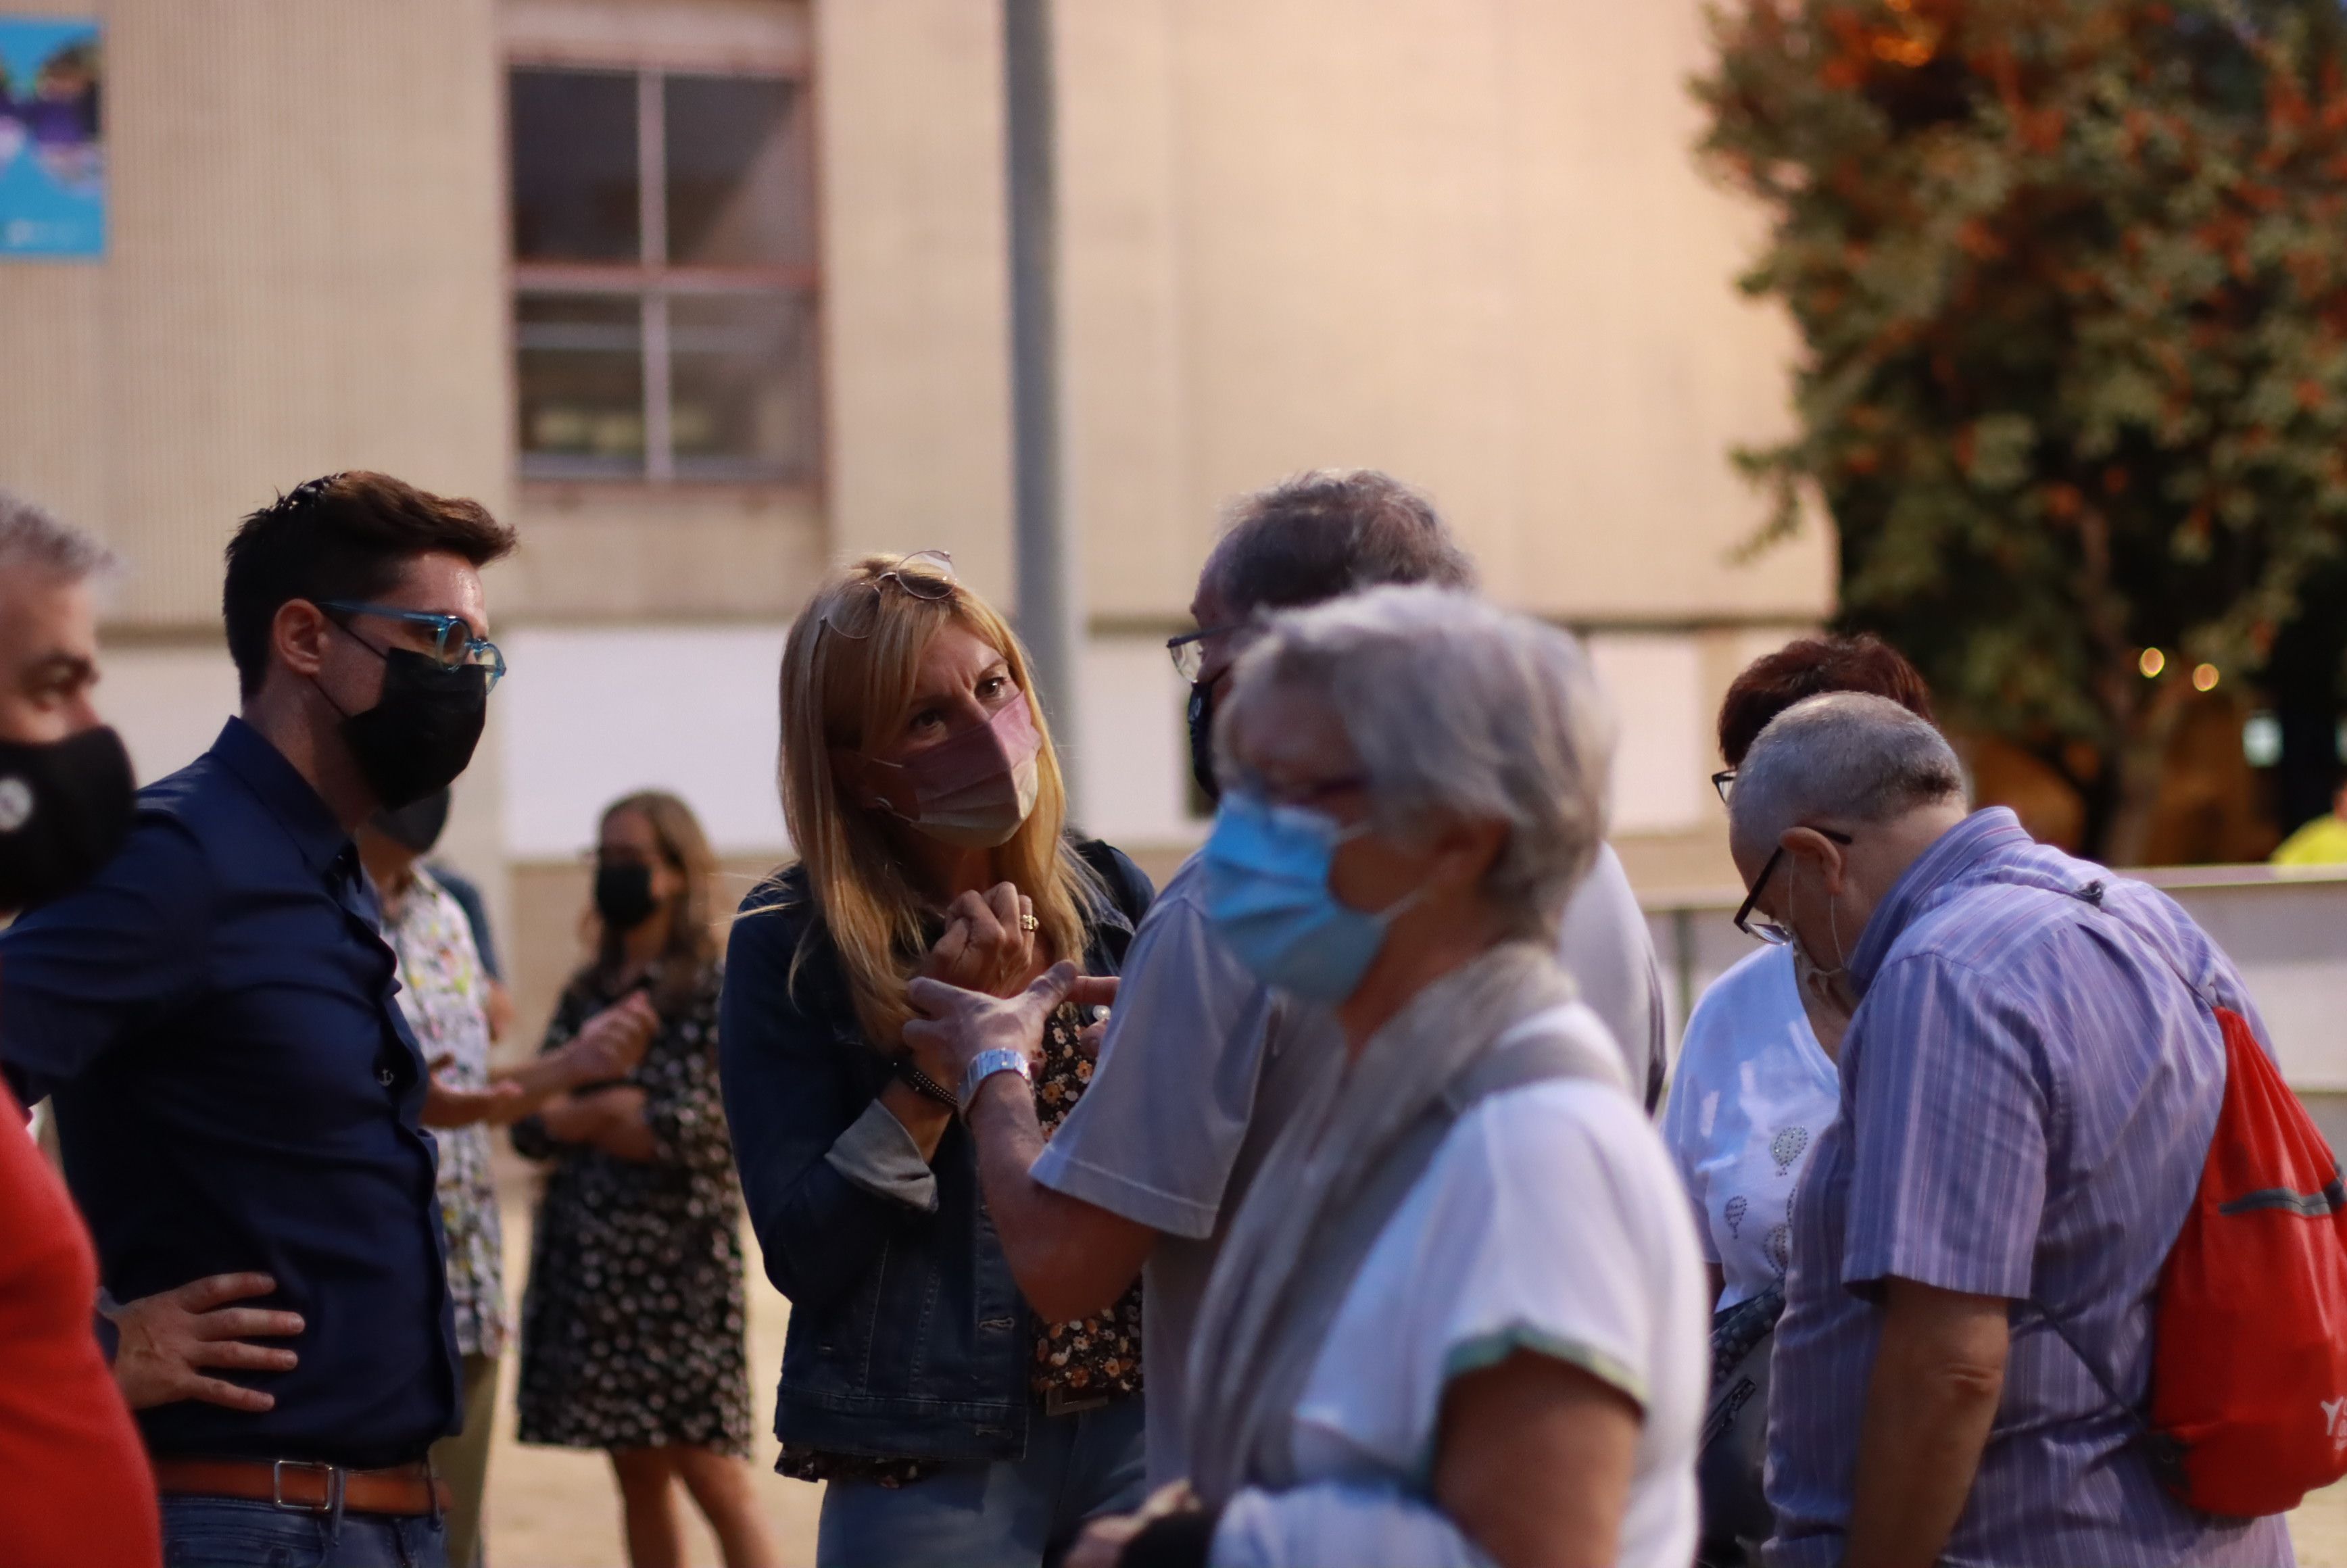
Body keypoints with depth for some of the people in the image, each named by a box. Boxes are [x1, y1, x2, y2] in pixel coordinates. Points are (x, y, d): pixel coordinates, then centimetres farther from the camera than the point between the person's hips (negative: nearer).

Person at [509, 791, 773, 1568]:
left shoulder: (717, 987, -4)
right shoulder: (587, 993, 13)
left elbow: (695, 1129, -14)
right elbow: (529, 1125, 6)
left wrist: (584, 1111, -3)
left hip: (679, 1260, -6)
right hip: (588, 1258, 6)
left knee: (711, 1476, -6)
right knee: (637, 1479, 8)